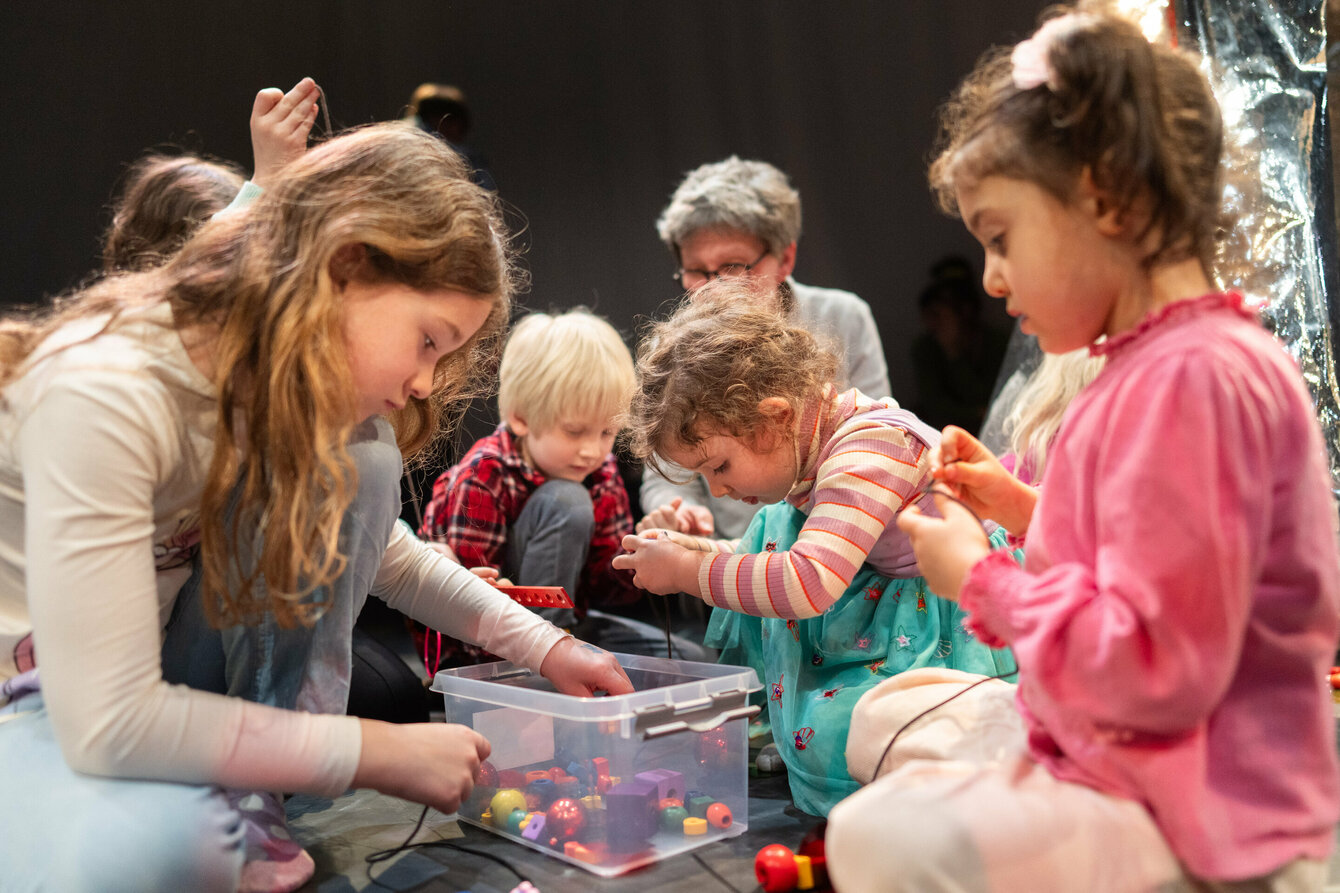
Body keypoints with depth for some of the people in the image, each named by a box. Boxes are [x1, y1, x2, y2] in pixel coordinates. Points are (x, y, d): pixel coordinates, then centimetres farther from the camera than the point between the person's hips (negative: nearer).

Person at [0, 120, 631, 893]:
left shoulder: (291, 383, -8)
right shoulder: (108, 389, -33)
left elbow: (384, 552, 9)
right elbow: (107, 724, -34)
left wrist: (546, 647, 0)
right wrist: (379, 752, -27)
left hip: (156, 688, 8)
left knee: (358, 463, -13)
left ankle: (251, 804, -7)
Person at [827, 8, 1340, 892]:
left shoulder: (1192, 379, -24)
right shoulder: (1162, 362, 9)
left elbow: (1154, 668, -27)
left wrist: (982, 578, -15)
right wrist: (1025, 508, 8)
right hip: (1104, 751, 10)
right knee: (888, 721, 21)